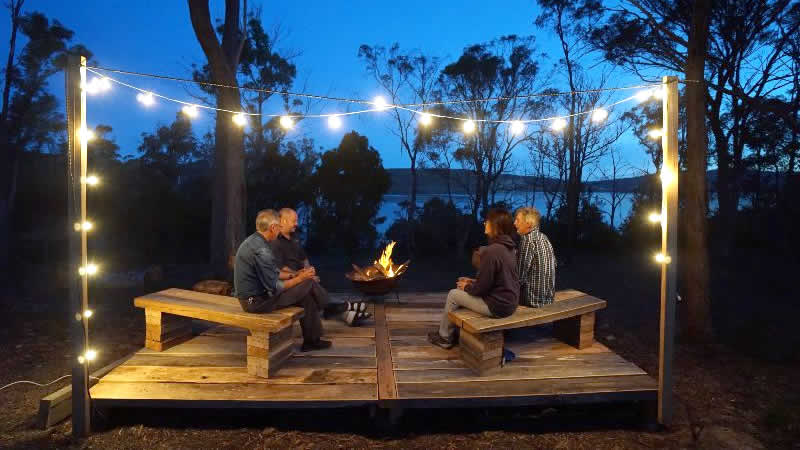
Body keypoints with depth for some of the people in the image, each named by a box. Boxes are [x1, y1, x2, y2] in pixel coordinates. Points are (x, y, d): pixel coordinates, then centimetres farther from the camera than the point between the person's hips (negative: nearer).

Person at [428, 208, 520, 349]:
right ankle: (453, 332, 33)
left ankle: (444, 337, 25)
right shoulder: (508, 248, 5)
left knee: (453, 294, 8)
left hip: (497, 305, -9)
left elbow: (481, 288, -20)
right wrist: (473, 282, 12)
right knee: (463, 293, 24)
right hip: (509, 302, 9)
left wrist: (467, 287, 0)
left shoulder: (491, 251, -25)